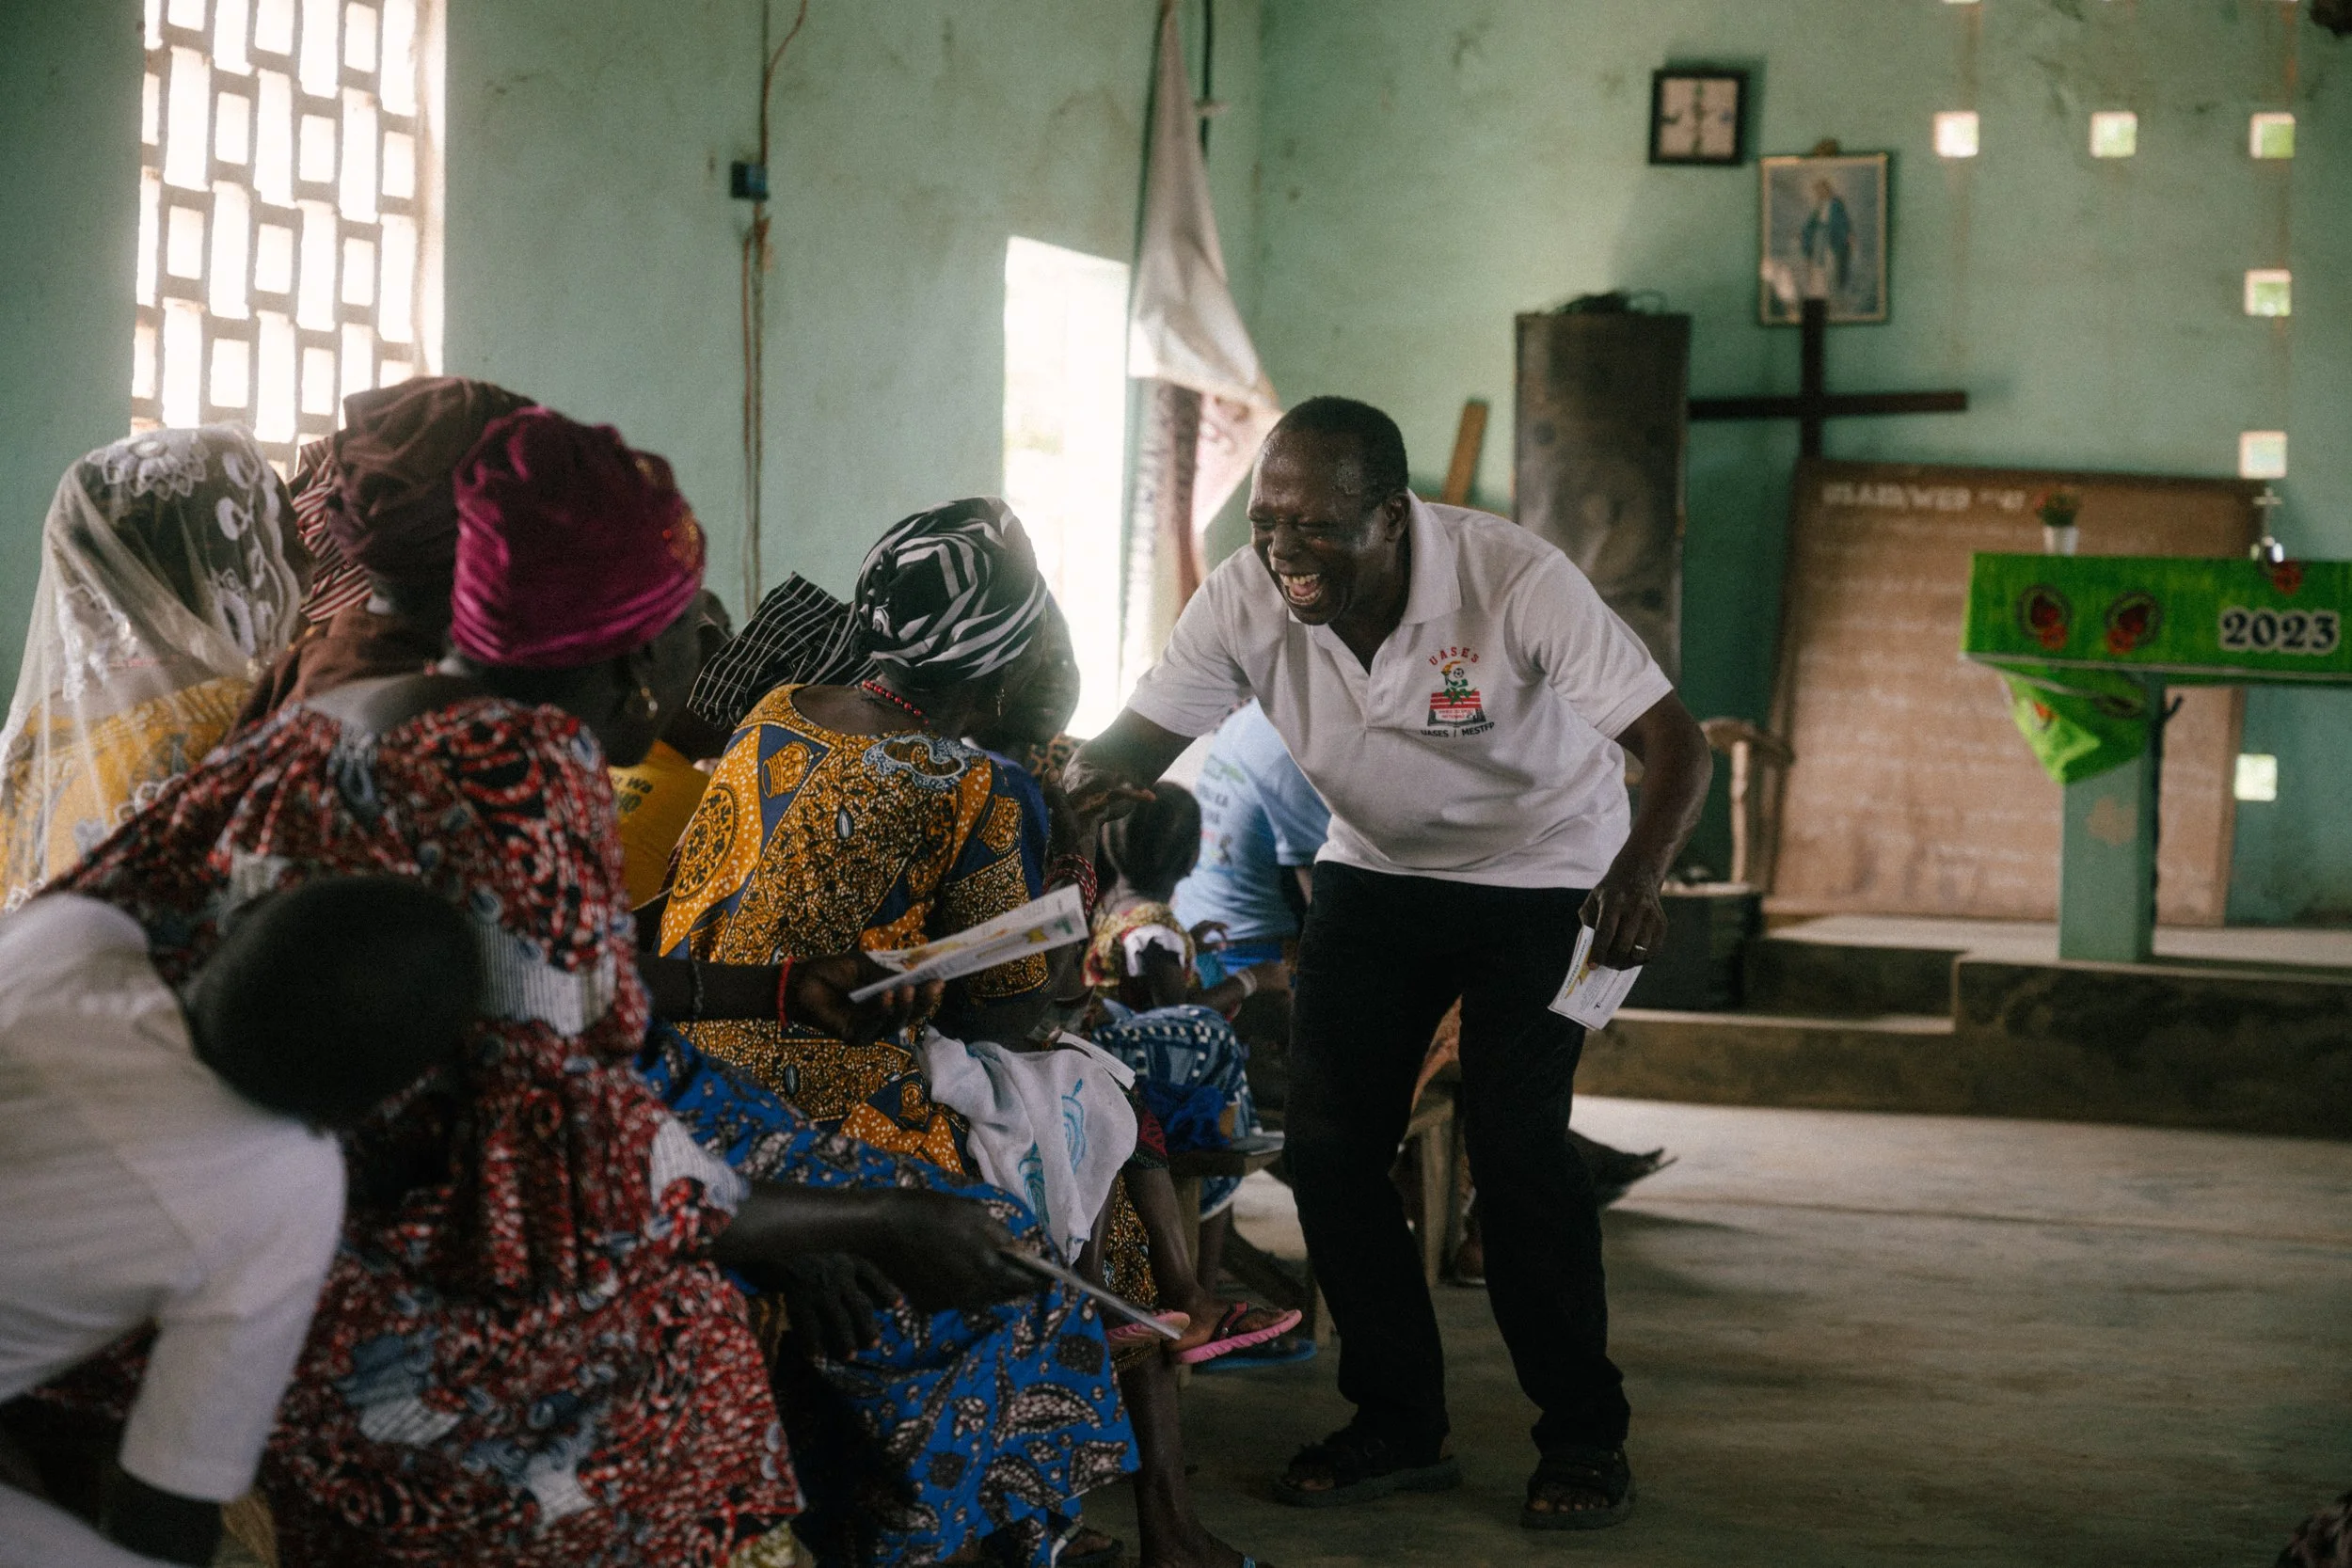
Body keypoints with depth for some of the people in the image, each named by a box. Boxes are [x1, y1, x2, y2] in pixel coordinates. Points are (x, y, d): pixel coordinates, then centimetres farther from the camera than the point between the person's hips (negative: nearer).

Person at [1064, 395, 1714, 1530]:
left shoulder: (1514, 582, -31)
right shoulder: (1246, 600, -20)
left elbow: (1673, 742, -32)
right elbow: (1140, 735, -16)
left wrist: (1642, 869, -51)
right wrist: (1084, 782, -40)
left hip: (1543, 871, -4)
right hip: (1375, 870, 4)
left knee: (1514, 1141, -16)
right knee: (1328, 1141, -4)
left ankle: (1584, 1437, 0)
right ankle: (1400, 1426, 12)